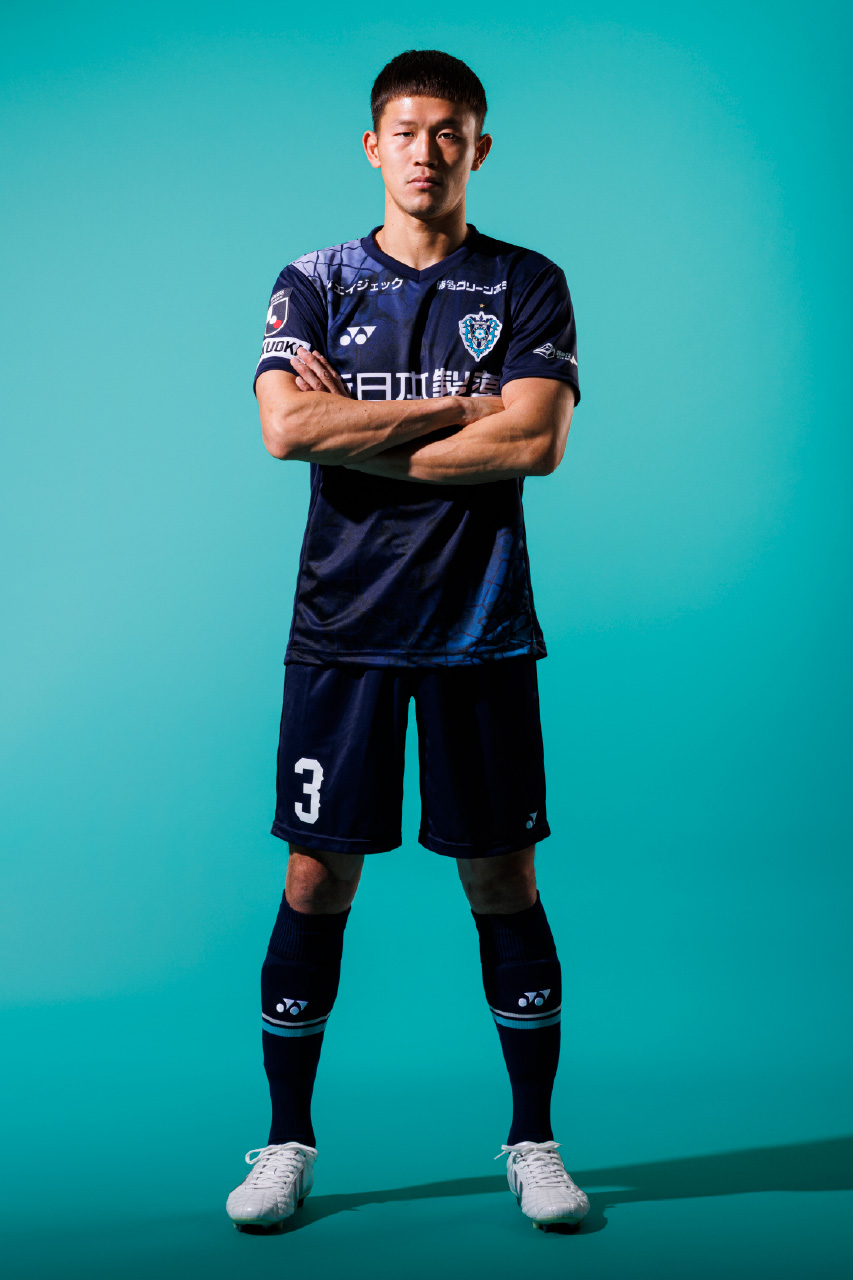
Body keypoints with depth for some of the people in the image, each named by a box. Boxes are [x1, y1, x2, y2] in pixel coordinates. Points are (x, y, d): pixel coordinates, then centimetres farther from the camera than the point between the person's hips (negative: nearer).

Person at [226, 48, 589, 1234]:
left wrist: (363, 438, -8)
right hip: (341, 629, 1)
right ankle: (288, 1140, 19)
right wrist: (461, 407, -10)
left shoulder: (529, 286, 5)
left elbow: (538, 440, -10)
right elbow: (288, 427, -10)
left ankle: (533, 1141, 21)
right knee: (317, 879, 3)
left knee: (502, 879, 5)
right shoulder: (313, 283, 7)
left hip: (481, 632, 0)